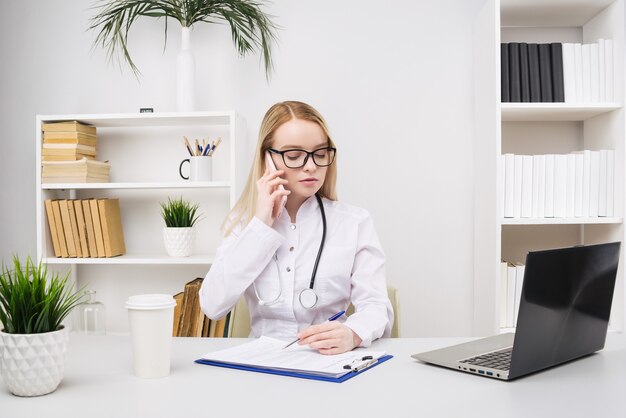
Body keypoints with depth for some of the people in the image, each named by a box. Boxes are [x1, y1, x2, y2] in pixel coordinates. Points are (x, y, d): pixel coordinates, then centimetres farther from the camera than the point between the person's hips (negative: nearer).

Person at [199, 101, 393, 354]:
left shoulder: (355, 222, 1)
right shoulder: (244, 220, 5)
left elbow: (377, 308, -7)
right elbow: (212, 306, -7)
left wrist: (353, 334, -30)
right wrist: (261, 226, -11)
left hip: (329, 361, 1)